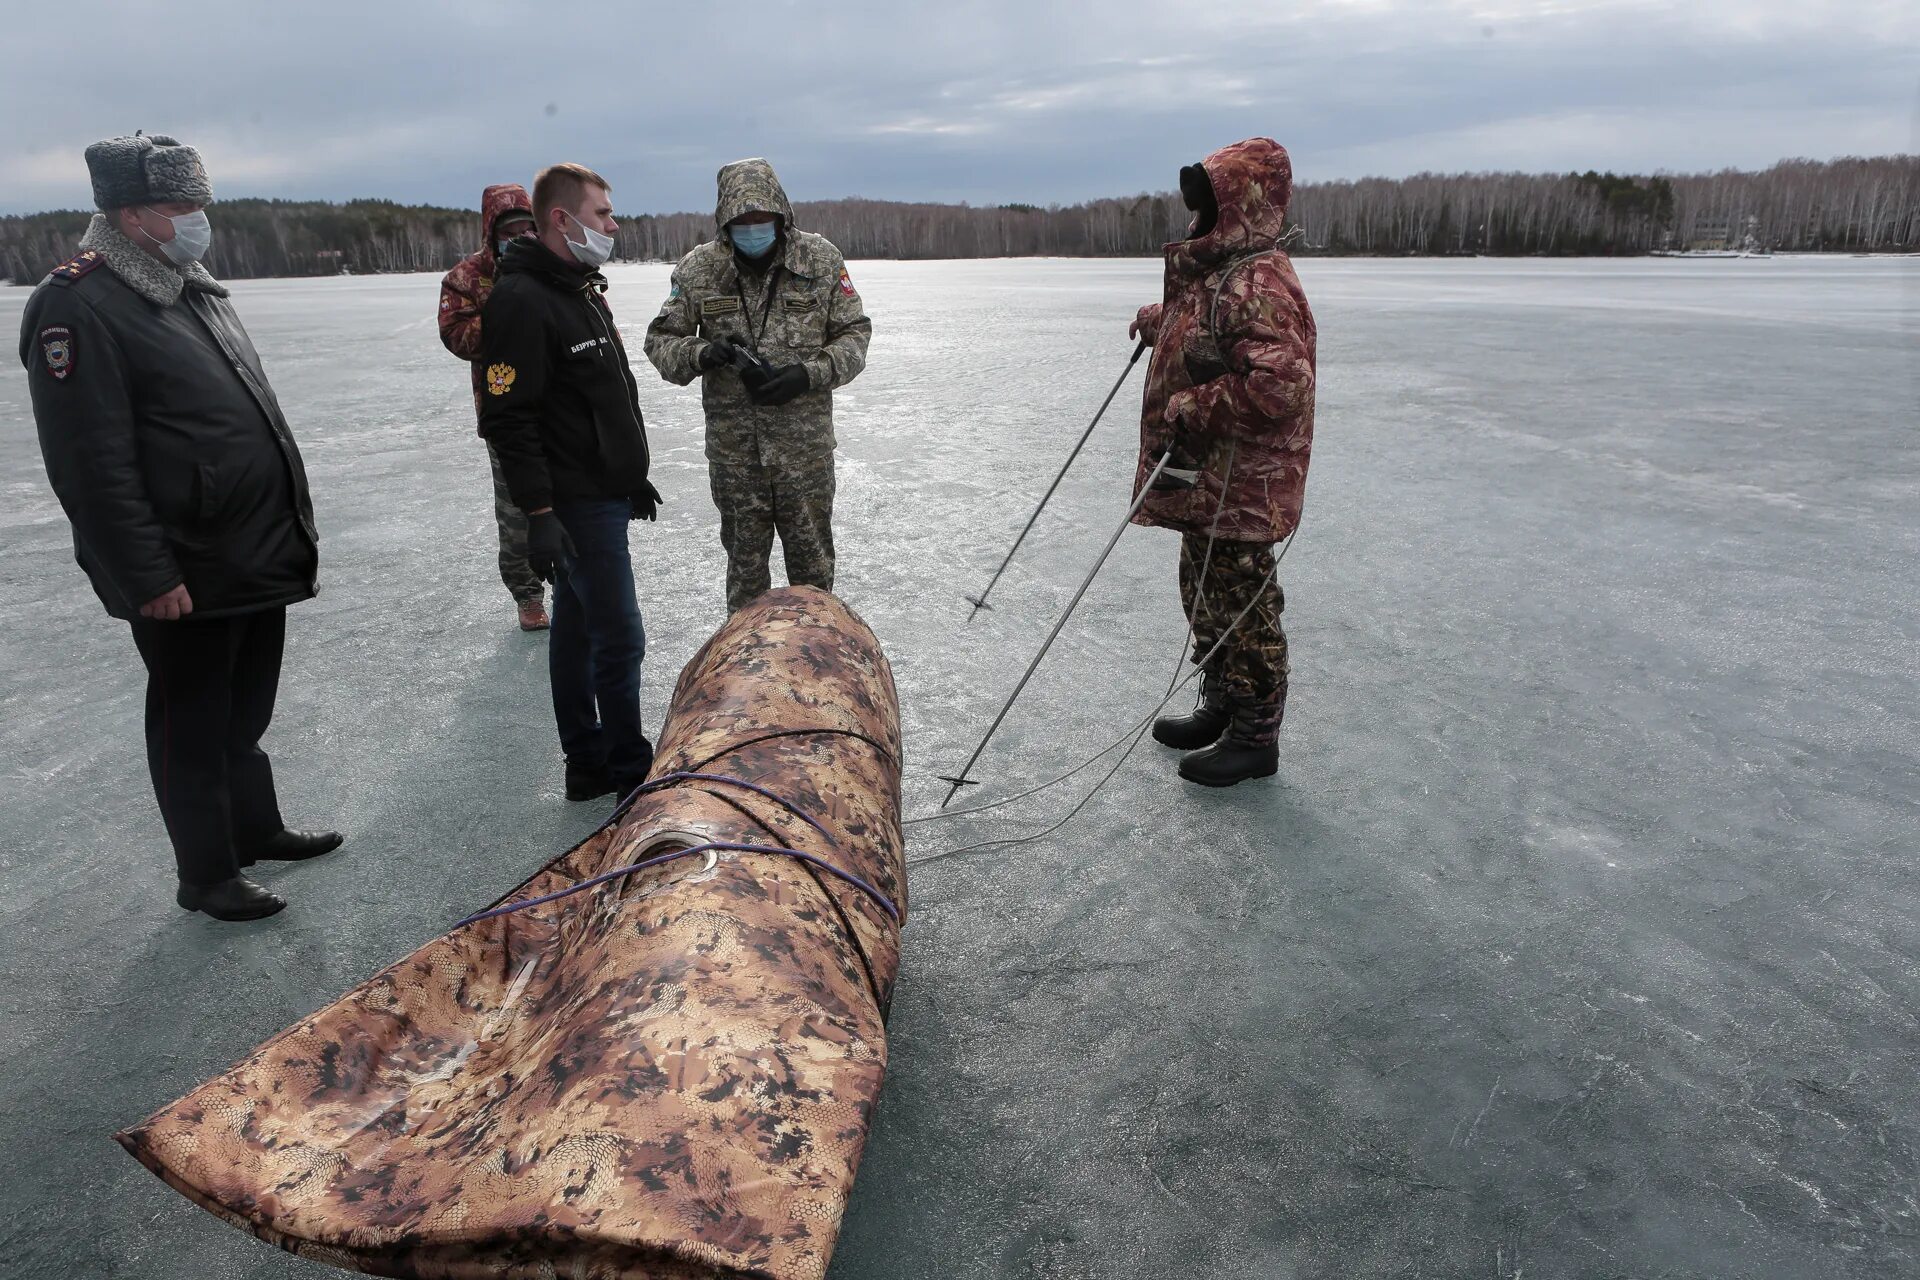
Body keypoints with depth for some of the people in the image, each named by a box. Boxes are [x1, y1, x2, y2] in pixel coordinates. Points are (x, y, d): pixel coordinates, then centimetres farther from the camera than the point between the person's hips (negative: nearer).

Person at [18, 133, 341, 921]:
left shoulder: (195, 291, 13)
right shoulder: (80, 307, -15)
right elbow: (92, 464, -20)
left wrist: (291, 526, 19)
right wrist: (148, 576, -21)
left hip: (261, 558, 8)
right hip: (188, 576, -8)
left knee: (247, 709, 20)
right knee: (194, 725, 5)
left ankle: (256, 831, 37)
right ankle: (206, 875, 20)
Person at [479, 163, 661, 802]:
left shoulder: (585, 289, 15)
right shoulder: (521, 301, -17)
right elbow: (507, 418, -22)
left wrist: (633, 475, 24)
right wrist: (540, 515, -25)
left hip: (604, 493, 10)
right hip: (575, 504, -10)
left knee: (577, 627, 16)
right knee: (619, 636, -4)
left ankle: (587, 764, 27)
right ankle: (631, 772, 9)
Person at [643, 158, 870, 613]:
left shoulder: (821, 259, -3)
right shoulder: (698, 268, -1)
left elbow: (854, 334, 2)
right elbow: (660, 341, 6)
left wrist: (808, 374, -15)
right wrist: (703, 353, -16)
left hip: (805, 442, -1)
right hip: (732, 444, 1)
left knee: (811, 558, 9)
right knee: (744, 557, 12)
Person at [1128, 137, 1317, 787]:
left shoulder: (1258, 283, -21)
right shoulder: (1215, 269, 13)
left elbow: (1280, 384, -33)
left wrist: (1193, 409, -27)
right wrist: (1157, 321, 43)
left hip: (1239, 485, -11)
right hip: (1205, 478, 11)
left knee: (1241, 604, 0)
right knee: (1205, 594, 20)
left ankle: (1255, 737, 14)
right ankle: (1220, 708, 35)